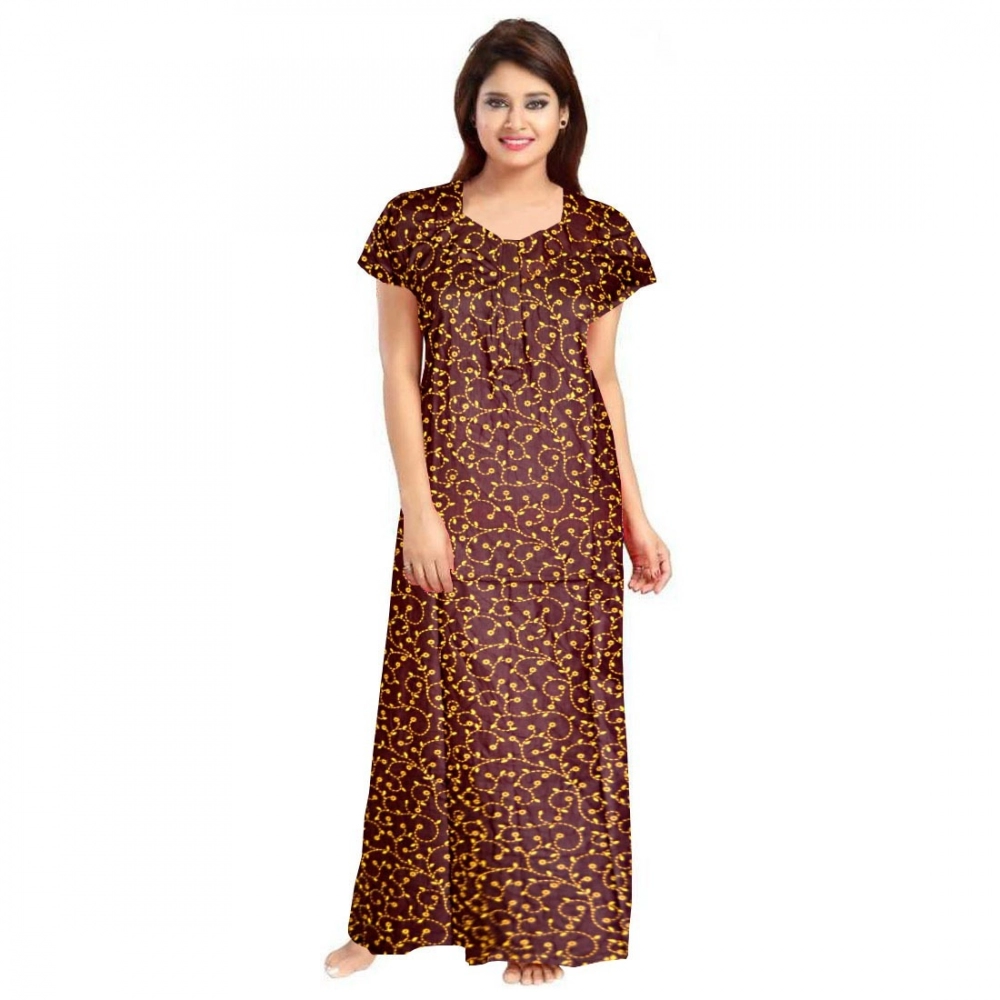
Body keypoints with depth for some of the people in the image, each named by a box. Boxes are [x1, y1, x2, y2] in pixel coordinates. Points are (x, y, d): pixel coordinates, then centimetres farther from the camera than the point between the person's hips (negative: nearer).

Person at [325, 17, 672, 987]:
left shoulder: (600, 234, 2)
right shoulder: (416, 223, -2)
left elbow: (603, 378, 6)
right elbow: (399, 373, -2)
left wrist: (634, 514, 4)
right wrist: (419, 506, -9)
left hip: (565, 504, 1)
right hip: (457, 493, -1)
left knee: (558, 700, 8)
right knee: (444, 697, 6)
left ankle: (542, 923, 24)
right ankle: (396, 915, 23)